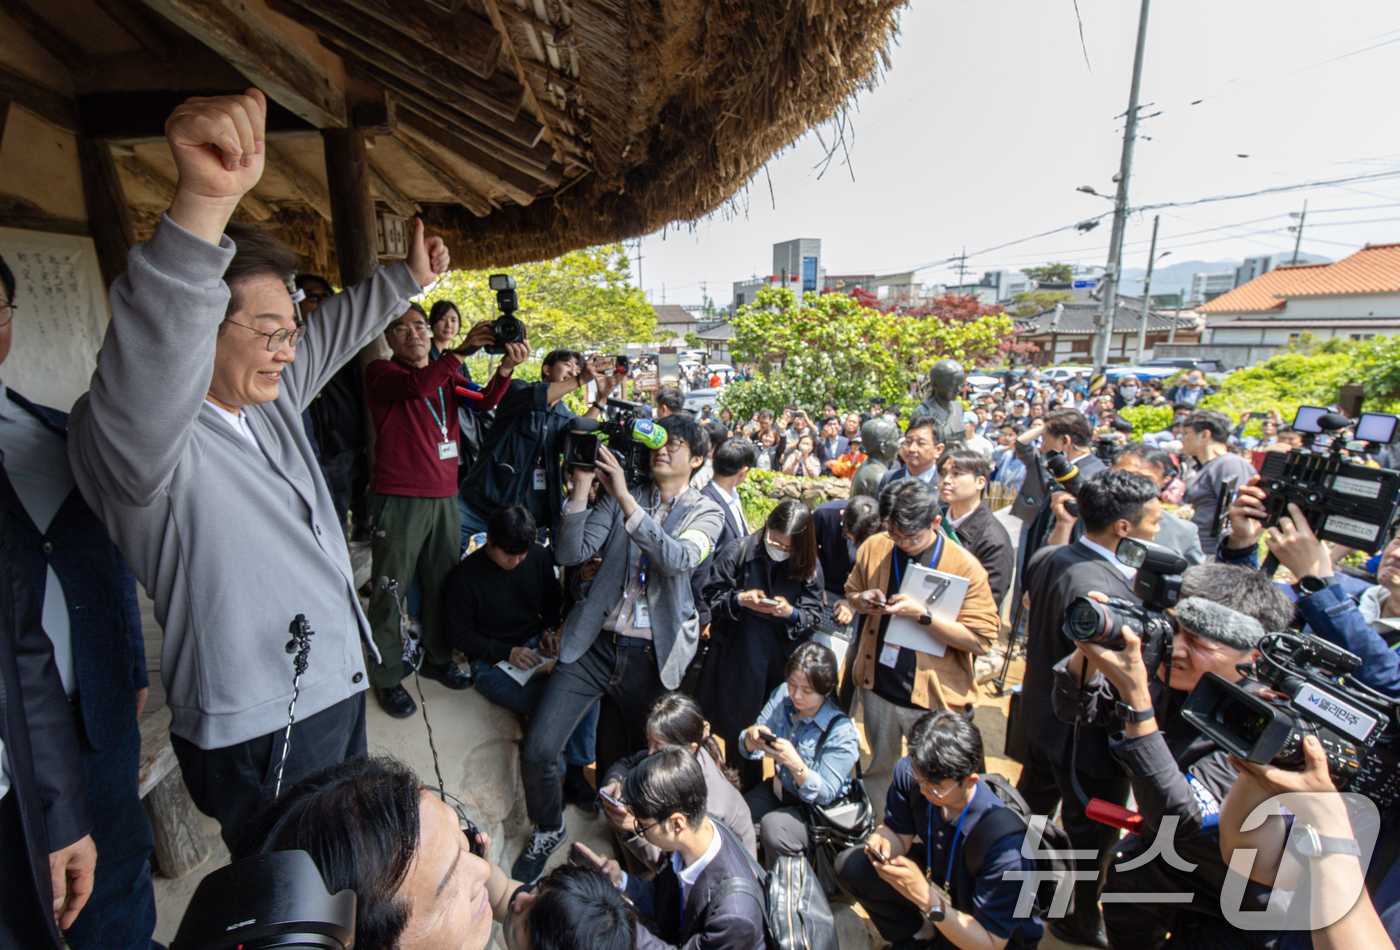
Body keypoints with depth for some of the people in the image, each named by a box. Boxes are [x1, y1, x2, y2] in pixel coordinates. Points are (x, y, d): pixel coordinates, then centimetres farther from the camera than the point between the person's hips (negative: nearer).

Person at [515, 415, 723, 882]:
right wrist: (582, 487, -17)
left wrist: (624, 497, -25)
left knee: (626, 763, 16)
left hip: (652, 656, -1)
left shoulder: (706, 512, 0)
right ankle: (548, 830, 29)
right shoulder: (619, 495, 5)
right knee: (537, 752, -3)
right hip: (595, 641, 1)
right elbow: (572, 554, -6)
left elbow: (680, 559, -22)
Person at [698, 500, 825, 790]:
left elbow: (813, 615, -1)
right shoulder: (737, 552, -6)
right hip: (738, 658, 0)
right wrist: (740, 600, -20)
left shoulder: (809, 567, -4)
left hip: (784, 663, 1)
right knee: (736, 725, 11)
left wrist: (790, 612, -21)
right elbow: (712, 596, -2)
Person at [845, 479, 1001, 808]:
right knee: (878, 768, 24)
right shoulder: (874, 548, -5)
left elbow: (981, 639, -17)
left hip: (934, 698, -3)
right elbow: (851, 594, 11)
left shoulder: (965, 566, -16)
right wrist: (864, 601, -13)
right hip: (878, 687, 4)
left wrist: (922, 615, -27)